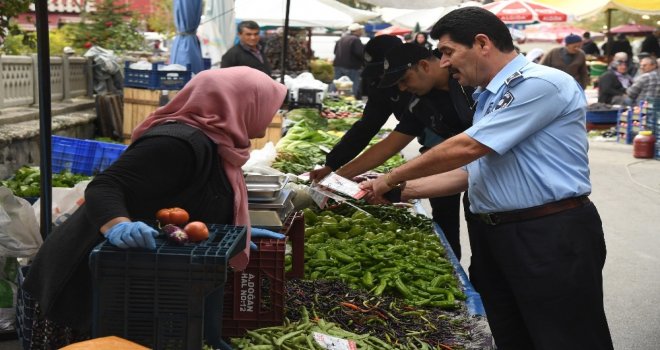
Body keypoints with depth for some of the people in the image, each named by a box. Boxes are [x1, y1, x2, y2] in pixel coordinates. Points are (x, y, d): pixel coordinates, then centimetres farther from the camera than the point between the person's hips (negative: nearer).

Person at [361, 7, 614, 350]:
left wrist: (392, 178, -7)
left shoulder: (541, 84, -15)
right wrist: (401, 190, 12)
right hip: (490, 238, 9)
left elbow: (466, 148, -17)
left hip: (551, 239, -9)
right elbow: (471, 171, 19)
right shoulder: (489, 99, 17)